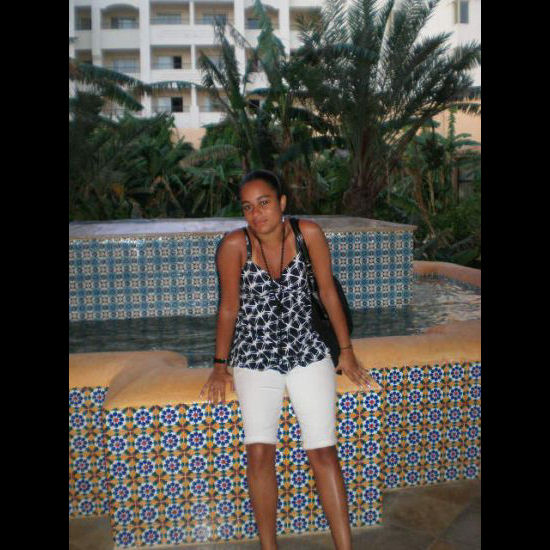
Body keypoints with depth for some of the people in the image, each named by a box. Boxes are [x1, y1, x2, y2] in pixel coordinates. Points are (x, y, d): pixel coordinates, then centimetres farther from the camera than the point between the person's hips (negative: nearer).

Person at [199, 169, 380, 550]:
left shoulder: (308, 233, -7)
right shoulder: (235, 245, -11)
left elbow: (328, 291, 0)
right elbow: (229, 308, -4)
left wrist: (347, 352, 4)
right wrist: (220, 367, 3)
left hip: (307, 352, 1)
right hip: (255, 357, -1)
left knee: (324, 451, -7)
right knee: (259, 452, -15)